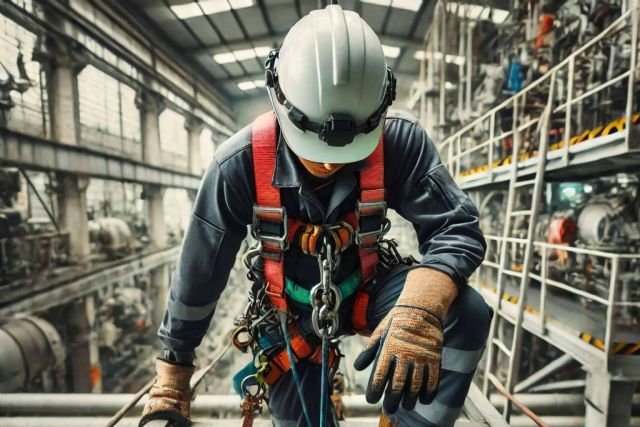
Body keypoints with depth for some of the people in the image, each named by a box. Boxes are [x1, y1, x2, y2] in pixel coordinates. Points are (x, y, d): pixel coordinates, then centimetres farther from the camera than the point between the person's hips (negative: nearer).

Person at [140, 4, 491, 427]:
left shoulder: (398, 142, -25)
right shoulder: (241, 163, -27)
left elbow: (457, 229, -25)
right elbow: (199, 275, -18)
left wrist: (420, 308, -47)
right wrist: (169, 390, -7)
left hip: (366, 289, 1)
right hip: (292, 312, 0)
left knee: (468, 314, -24)